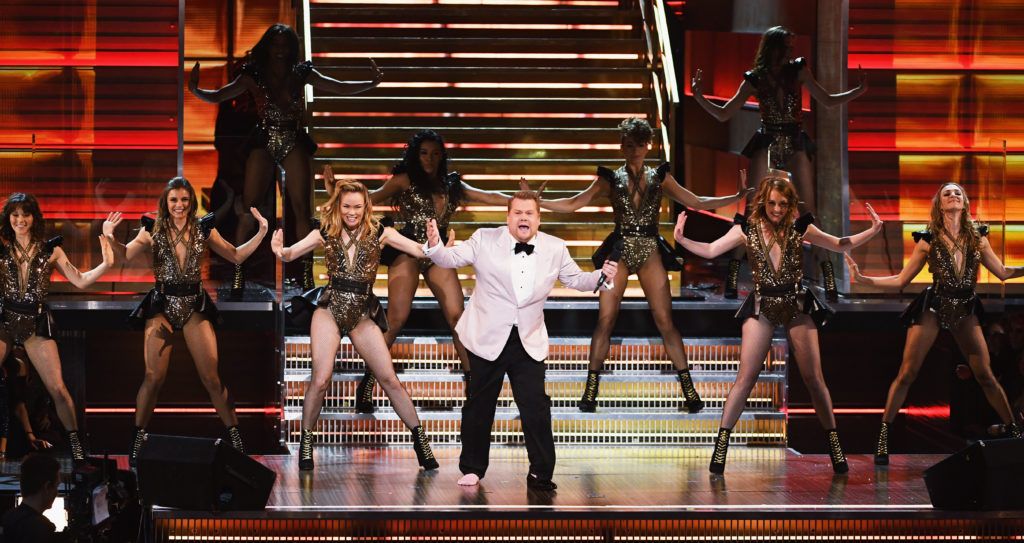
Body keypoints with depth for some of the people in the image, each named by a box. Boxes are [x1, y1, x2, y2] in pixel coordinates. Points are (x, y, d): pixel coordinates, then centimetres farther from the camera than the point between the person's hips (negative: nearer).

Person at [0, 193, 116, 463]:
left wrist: (106, 263, -12)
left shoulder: (49, 250, 2)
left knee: (57, 388, -6)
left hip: (36, 322, -1)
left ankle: (75, 443, 4)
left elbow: (80, 280, 2)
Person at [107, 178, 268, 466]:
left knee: (211, 377, -1)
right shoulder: (153, 229, -1)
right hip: (162, 304, -1)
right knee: (154, 377, -2)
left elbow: (236, 256, 8)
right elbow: (125, 255, -8)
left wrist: (261, 233, -3)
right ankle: (138, 436, 13)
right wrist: (109, 237, -26)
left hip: (195, 305, 1)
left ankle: (234, 435, 9)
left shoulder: (203, 229, 2)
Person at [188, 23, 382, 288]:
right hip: (264, 142, -1)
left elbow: (340, 88, 4)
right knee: (248, 208, -5)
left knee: (301, 208, -4)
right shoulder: (254, 75, 0)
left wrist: (372, 83, -9)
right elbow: (217, 97, -1)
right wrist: (195, 90, -22)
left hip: (294, 142, 1)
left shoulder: (301, 73, 4)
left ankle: (307, 274, -1)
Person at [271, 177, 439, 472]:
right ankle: (306, 441, 7)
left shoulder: (379, 232, 0)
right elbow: (290, 254, -1)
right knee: (320, 379, -11)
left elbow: (421, 250, -6)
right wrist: (279, 251, -25)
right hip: (330, 308, 0)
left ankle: (420, 440, 9)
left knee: (389, 379, 0)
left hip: (363, 313, 0)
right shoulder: (325, 233, 3)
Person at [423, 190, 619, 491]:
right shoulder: (485, 240, -6)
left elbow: (576, 279, 10)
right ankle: (472, 469, 23)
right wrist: (435, 245, -27)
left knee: (536, 406, -3)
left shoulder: (555, 249, 0)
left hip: (529, 342, 1)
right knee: (480, 404, 9)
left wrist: (601, 277, -10)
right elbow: (451, 259, -5)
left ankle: (541, 473, 7)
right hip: (488, 338, -1)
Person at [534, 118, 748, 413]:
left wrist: (737, 197, -1)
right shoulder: (611, 178, 6)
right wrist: (535, 202, -11)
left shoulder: (660, 177, 9)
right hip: (619, 252, 0)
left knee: (665, 322, -3)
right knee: (605, 320, -3)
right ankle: (590, 391, 3)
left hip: (650, 253, 0)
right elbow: (573, 204, 2)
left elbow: (697, 203, 9)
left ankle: (689, 390, 1)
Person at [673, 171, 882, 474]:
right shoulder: (747, 230, -2)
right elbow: (710, 251, -4)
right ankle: (722, 441, -1)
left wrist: (873, 231, -5)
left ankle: (833, 441, 14)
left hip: (797, 305, 1)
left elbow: (840, 245, 7)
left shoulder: (799, 228, -1)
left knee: (813, 378, 4)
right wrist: (681, 239, -20)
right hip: (762, 306, -1)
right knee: (745, 378, -5)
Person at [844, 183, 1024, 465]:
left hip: (966, 310, 2)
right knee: (907, 374, -5)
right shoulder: (928, 239, -2)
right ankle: (883, 436, -1)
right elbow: (901, 280, 0)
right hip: (932, 307, -2)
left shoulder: (977, 237, 4)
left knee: (985, 375, 2)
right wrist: (862, 278, -10)